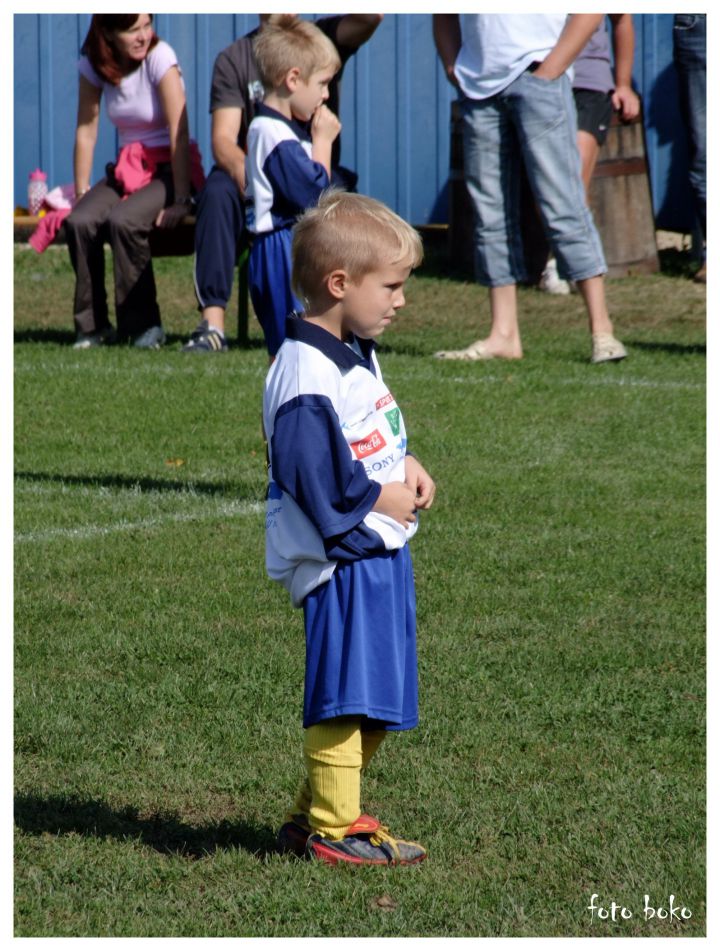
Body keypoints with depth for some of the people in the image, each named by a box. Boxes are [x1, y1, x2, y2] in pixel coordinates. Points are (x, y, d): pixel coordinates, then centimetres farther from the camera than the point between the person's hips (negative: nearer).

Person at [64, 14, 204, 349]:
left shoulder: (159, 57, -15)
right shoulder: (93, 65, -1)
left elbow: (179, 133, -19)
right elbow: (86, 131, 4)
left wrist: (180, 201, -22)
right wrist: (81, 194, -2)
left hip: (171, 167, -5)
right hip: (127, 169, 5)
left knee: (122, 220, -32)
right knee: (79, 222, -23)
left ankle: (145, 325, -18)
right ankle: (93, 325, -9)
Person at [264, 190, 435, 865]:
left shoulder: (356, 355, 12)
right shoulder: (305, 376, -21)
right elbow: (314, 476, -23)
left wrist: (405, 465, 8)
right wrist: (380, 498, -14)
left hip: (381, 552, 10)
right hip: (340, 560, -10)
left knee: (374, 704, 15)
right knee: (343, 699, -4)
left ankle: (311, 816, 25)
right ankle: (333, 830, 6)